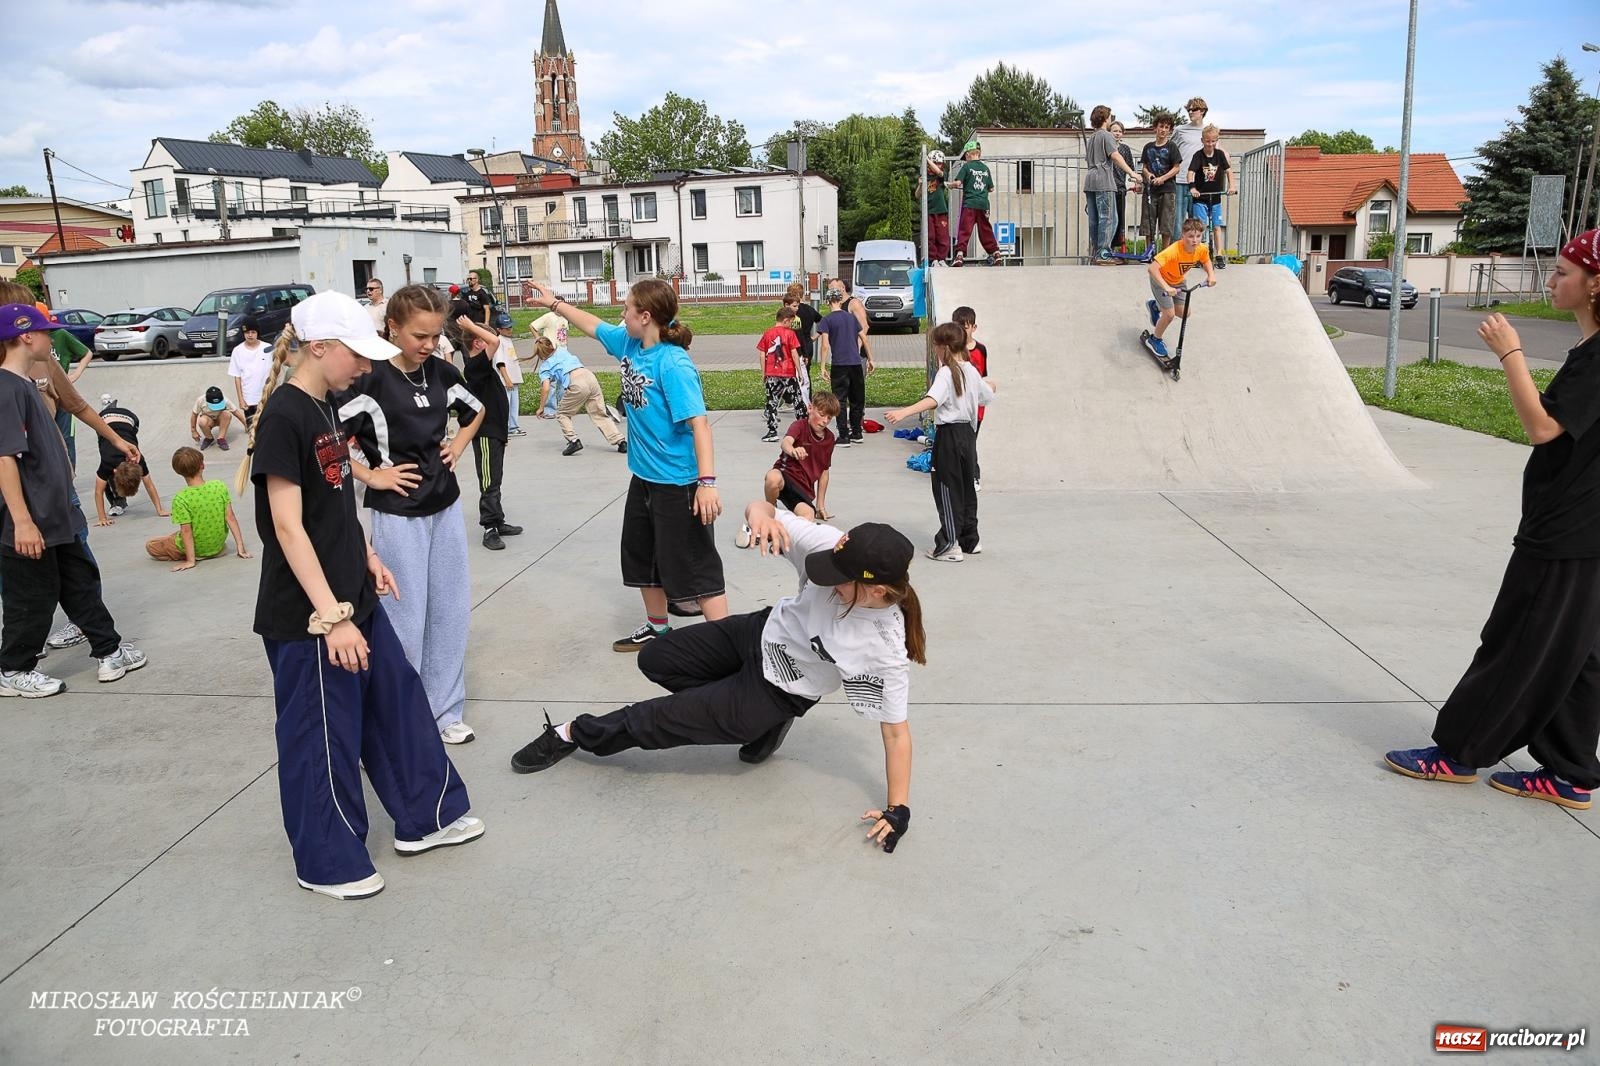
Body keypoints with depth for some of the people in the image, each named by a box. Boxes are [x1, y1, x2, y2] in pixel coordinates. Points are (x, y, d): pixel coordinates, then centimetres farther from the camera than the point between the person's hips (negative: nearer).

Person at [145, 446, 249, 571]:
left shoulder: (180, 499, -23)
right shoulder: (220, 486, -15)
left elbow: (186, 530, -21)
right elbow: (230, 518, -12)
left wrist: (190, 561, -15)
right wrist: (240, 546, -7)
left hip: (197, 549, -6)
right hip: (219, 545, 6)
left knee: (150, 545, 16)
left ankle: (190, 557, 1)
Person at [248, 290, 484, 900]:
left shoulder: (326, 408, 8)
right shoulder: (283, 417, -19)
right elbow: (287, 526, -23)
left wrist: (366, 556, 15)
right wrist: (331, 617, -25)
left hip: (354, 597, 9)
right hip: (307, 614, -9)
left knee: (398, 701, 17)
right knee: (323, 734, 6)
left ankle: (425, 816, 33)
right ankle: (328, 863, 24)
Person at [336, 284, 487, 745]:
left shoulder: (441, 372, 3)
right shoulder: (371, 378, -15)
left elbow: (476, 410, 22)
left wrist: (458, 446, 8)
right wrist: (369, 475, -15)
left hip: (445, 506, 6)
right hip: (397, 513, -6)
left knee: (451, 612, 11)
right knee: (406, 620, 1)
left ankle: (445, 712, 24)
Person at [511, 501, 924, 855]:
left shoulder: (887, 651, -33)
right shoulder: (832, 545, -28)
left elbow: (896, 730, -22)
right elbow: (761, 511, -23)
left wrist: (898, 809, -20)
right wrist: (760, 512, -48)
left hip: (776, 692, -5)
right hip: (762, 632, 5)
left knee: (668, 719, 1)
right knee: (655, 660, 17)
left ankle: (576, 735, 29)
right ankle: (762, 722, 19)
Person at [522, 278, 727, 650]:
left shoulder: (674, 364, -24)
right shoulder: (628, 342, 2)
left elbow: (698, 422, -30)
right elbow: (594, 326, 22)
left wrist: (707, 481, -36)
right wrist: (553, 302, 29)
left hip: (678, 482, -10)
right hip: (644, 476, 10)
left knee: (693, 566, -6)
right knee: (641, 556, 22)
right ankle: (657, 628, 40)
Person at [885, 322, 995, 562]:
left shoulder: (946, 373, -15)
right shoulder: (972, 371, 8)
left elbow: (933, 400, -33)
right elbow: (987, 395, 25)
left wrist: (903, 413, -45)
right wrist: (990, 385, 50)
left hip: (949, 435, -8)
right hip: (968, 432, 8)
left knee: (947, 490, -2)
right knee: (966, 488, 16)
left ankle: (950, 546, -1)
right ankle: (970, 540, 26)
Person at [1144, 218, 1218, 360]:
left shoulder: (1201, 249, -20)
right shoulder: (1174, 251, -40)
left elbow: (1206, 260, 4)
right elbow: (1152, 268, -49)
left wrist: (1211, 275, -14)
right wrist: (1166, 287, -56)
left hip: (1178, 281, 6)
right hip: (1161, 279, -6)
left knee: (1184, 313, 8)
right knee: (1170, 314, -12)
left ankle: (1156, 306, 35)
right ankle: (1154, 340, 14)